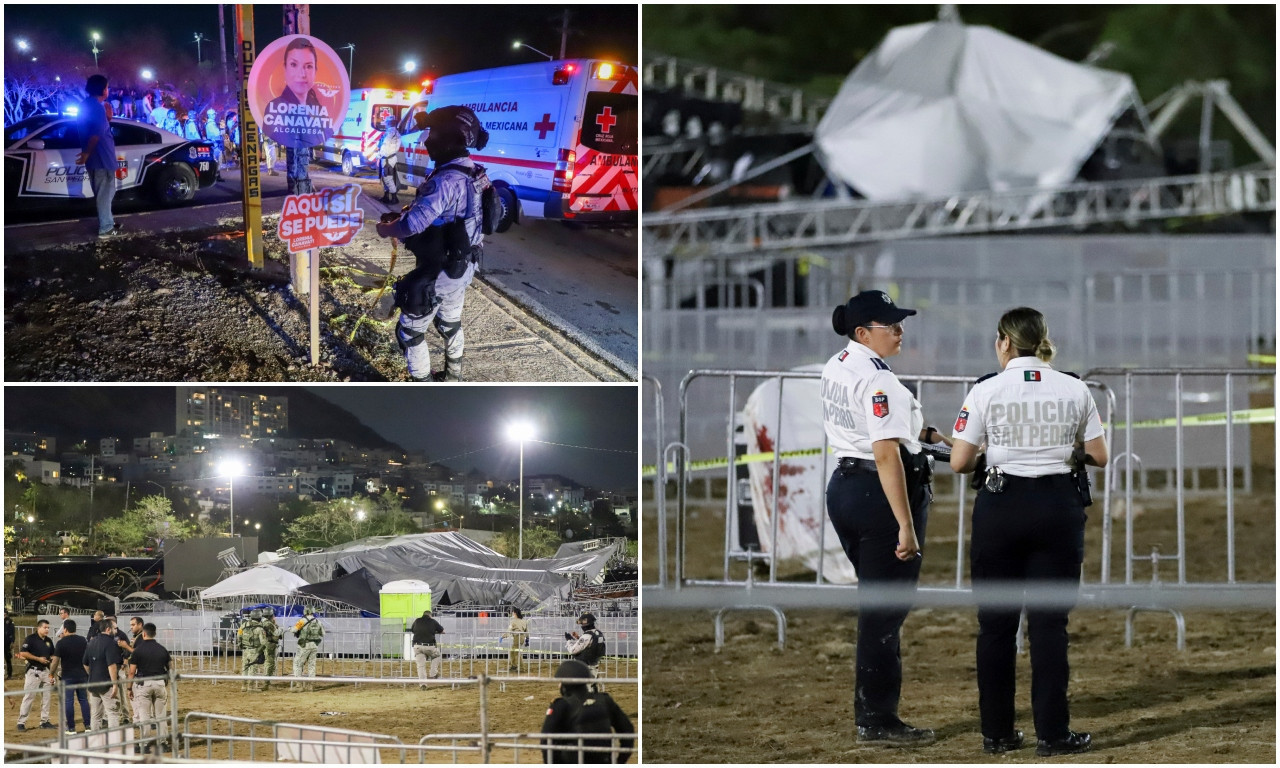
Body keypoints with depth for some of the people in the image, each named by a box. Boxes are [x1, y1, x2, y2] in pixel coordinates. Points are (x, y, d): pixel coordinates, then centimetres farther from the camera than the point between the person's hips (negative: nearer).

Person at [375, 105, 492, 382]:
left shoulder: (447, 180, -32)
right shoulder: (472, 173, 1)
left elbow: (415, 223, -35)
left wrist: (387, 229, -16)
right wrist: (401, 214, 4)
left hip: (437, 273, -9)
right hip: (462, 266, 9)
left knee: (411, 331, 6)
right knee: (450, 323, 27)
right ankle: (452, 377, 42)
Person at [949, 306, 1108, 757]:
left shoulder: (986, 391, -5)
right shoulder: (1074, 390, 0)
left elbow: (959, 462, -4)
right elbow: (1099, 457, 6)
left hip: (1000, 506, -1)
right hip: (1058, 506, 1)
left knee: (996, 623, 7)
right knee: (1049, 623, 3)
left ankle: (997, 733, 11)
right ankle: (1052, 734, 2)